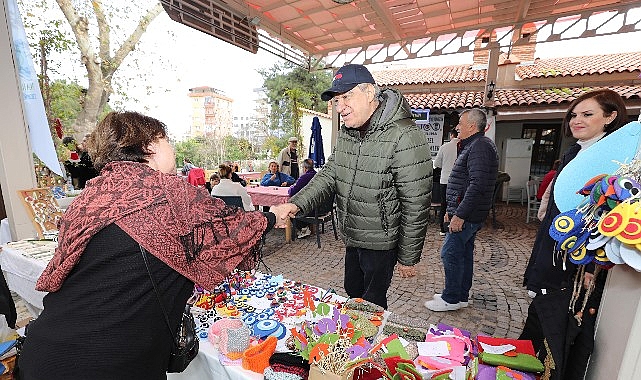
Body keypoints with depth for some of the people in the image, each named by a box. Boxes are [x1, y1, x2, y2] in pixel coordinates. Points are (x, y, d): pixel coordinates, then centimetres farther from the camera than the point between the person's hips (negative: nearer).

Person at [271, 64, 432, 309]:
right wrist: (296, 205, -17)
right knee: (352, 294, 26)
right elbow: (328, 176, 0)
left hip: (381, 243, -7)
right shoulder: (346, 134, 3)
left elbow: (416, 205, -20)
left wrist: (408, 258, -12)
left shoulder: (405, 138, -24)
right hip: (352, 238, 8)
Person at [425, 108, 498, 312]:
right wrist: (453, 210, 22)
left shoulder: (480, 146, -16)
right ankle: (461, 295, 29)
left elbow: (477, 185, -26)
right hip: (468, 213, 11)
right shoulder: (474, 146, 19)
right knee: (464, 253, 16)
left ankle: (451, 299, 10)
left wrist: (460, 215, -25)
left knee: (450, 253, -4)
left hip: (468, 215, -11)